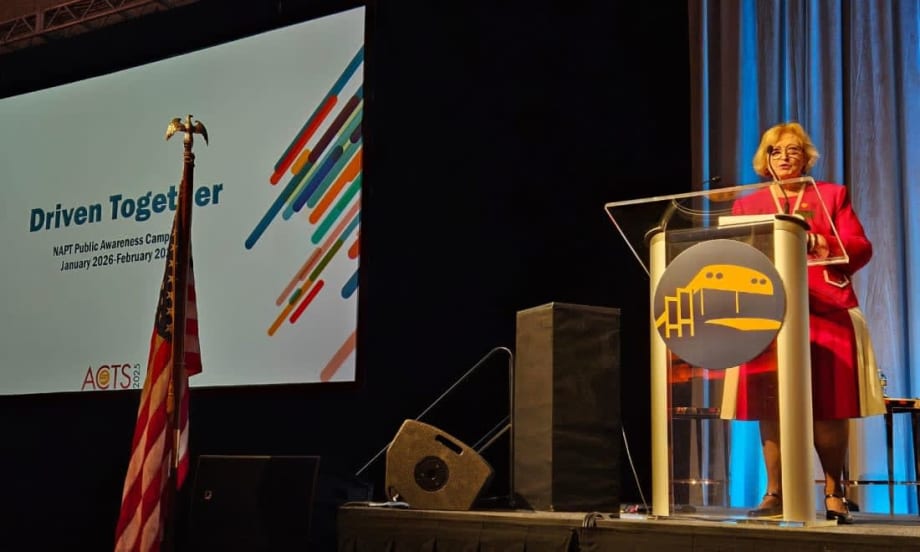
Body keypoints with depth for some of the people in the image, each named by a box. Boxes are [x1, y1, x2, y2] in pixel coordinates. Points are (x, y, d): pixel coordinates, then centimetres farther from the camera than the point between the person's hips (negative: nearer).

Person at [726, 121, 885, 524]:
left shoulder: (832, 195, 15)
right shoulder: (747, 205, 18)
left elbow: (860, 248, 4)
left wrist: (819, 243, -14)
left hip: (826, 314, -1)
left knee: (827, 405, -7)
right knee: (770, 406, -4)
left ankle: (834, 494, 2)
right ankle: (775, 494, 1)